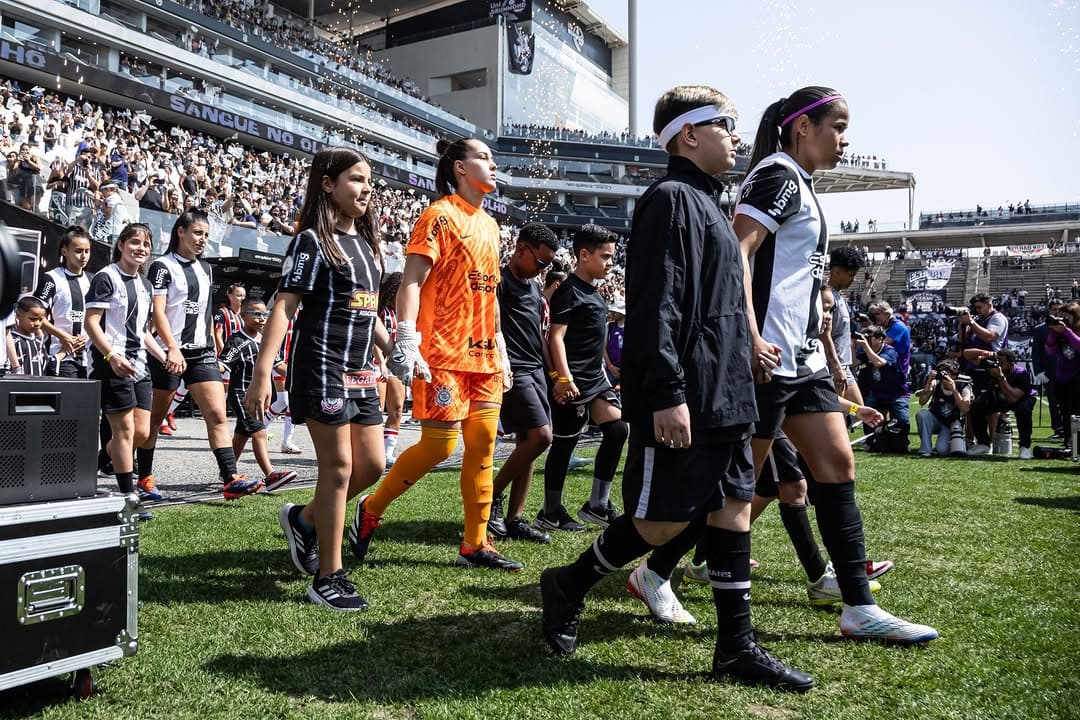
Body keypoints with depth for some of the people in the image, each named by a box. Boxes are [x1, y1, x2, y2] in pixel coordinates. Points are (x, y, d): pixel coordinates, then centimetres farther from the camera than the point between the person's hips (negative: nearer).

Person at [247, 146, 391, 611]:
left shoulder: (365, 242, 15)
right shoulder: (312, 241, -8)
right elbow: (284, 307, -15)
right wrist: (262, 374, -22)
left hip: (361, 372, 8)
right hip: (321, 368, -8)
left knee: (373, 464, 9)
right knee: (338, 466, -4)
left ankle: (303, 520, 31)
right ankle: (329, 578, 9)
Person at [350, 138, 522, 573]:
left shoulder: (489, 225, 18)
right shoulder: (440, 216, -6)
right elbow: (410, 282, -13)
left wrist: (501, 349, 20)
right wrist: (406, 342, -23)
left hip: (483, 354, 8)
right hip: (443, 353, -8)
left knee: (483, 443, 4)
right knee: (438, 446, -6)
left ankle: (476, 545, 12)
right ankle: (370, 511, 15)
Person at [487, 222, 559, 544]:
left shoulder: (534, 286, 20)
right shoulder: (500, 280, -8)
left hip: (534, 370, 9)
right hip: (512, 370, -9)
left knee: (527, 443, 6)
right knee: (540, 435, -15)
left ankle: (514, 519, 11)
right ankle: (493, 495, 1)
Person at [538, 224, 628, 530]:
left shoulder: (593, 292, 16)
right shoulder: (569, 291, -12)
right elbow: (556, 337, -19)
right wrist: (564, 378, -26)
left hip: (595, 378, 9)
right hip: (572, 383, -9)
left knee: (618, 429, 5)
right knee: (564, 443, -1)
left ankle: (597, 504, 13)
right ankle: (551, 512, 12)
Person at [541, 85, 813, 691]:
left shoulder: (709, 205, 21)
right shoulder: (670, 199, -10)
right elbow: (654, 306, -19)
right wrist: (668, 394, -24)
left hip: (725, 396, 10)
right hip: (683, 400, -10)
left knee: (734, 507, 8)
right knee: (666, 519, -3)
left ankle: (737, 646, 16)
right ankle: (568, 585, 18)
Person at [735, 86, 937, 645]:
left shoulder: (799, 185, 21)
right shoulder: (778, 174, -9)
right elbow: (736, 252, -22)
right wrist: (751, 339, -28)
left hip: (802, 357, 10)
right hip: (769, 358, -10)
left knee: (837, 466, 6)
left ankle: (858, 608, 12)